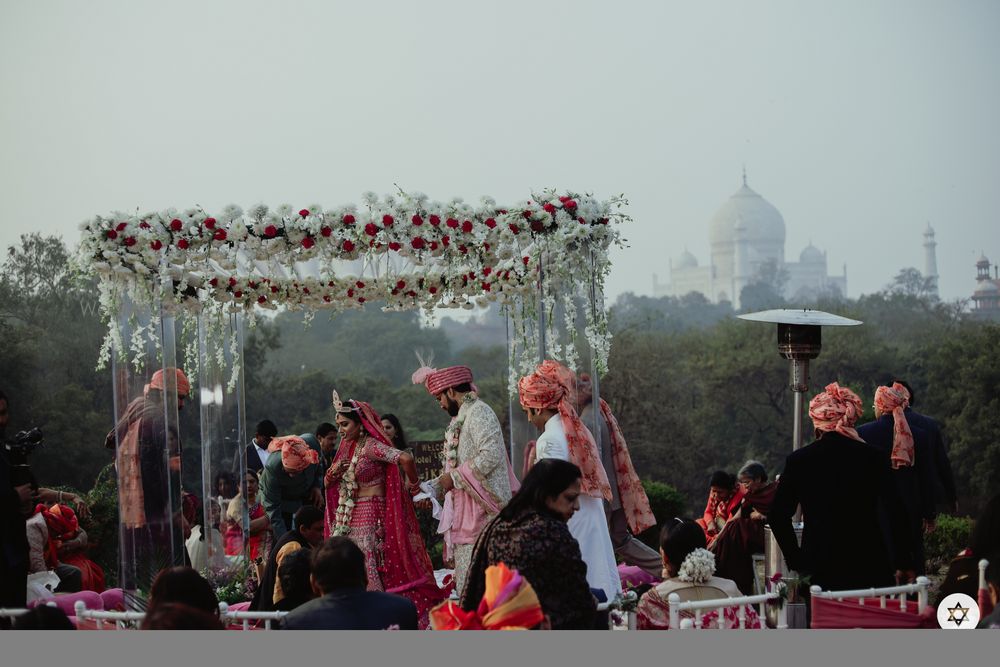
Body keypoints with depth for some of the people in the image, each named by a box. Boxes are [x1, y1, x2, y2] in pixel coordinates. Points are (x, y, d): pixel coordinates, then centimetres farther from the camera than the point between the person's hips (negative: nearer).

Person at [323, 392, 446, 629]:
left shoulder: (371, 446, -14)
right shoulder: (347, 447, 11)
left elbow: (405, 458, -29)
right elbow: (329, 485, 18)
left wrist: (413, 484, -14)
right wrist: (332, 473, -4)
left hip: (371, 518, -8)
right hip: (349, 519, 8)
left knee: (371, 574, -7)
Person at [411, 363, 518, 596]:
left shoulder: (479, 412, -10)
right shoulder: (461, 418, 19)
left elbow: (490, 456, -22)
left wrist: (454, 477, -14)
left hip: (482, 510, -10)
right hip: (465, 511, 10)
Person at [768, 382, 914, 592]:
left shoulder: (798, 460, 0)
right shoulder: (873, 457, 0)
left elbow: (777, 515, 2)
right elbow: (895, 512, -1)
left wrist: (796, 560, 11)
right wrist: (904, 564, 6)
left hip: (819, 568, 0)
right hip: (869, 566, 1)